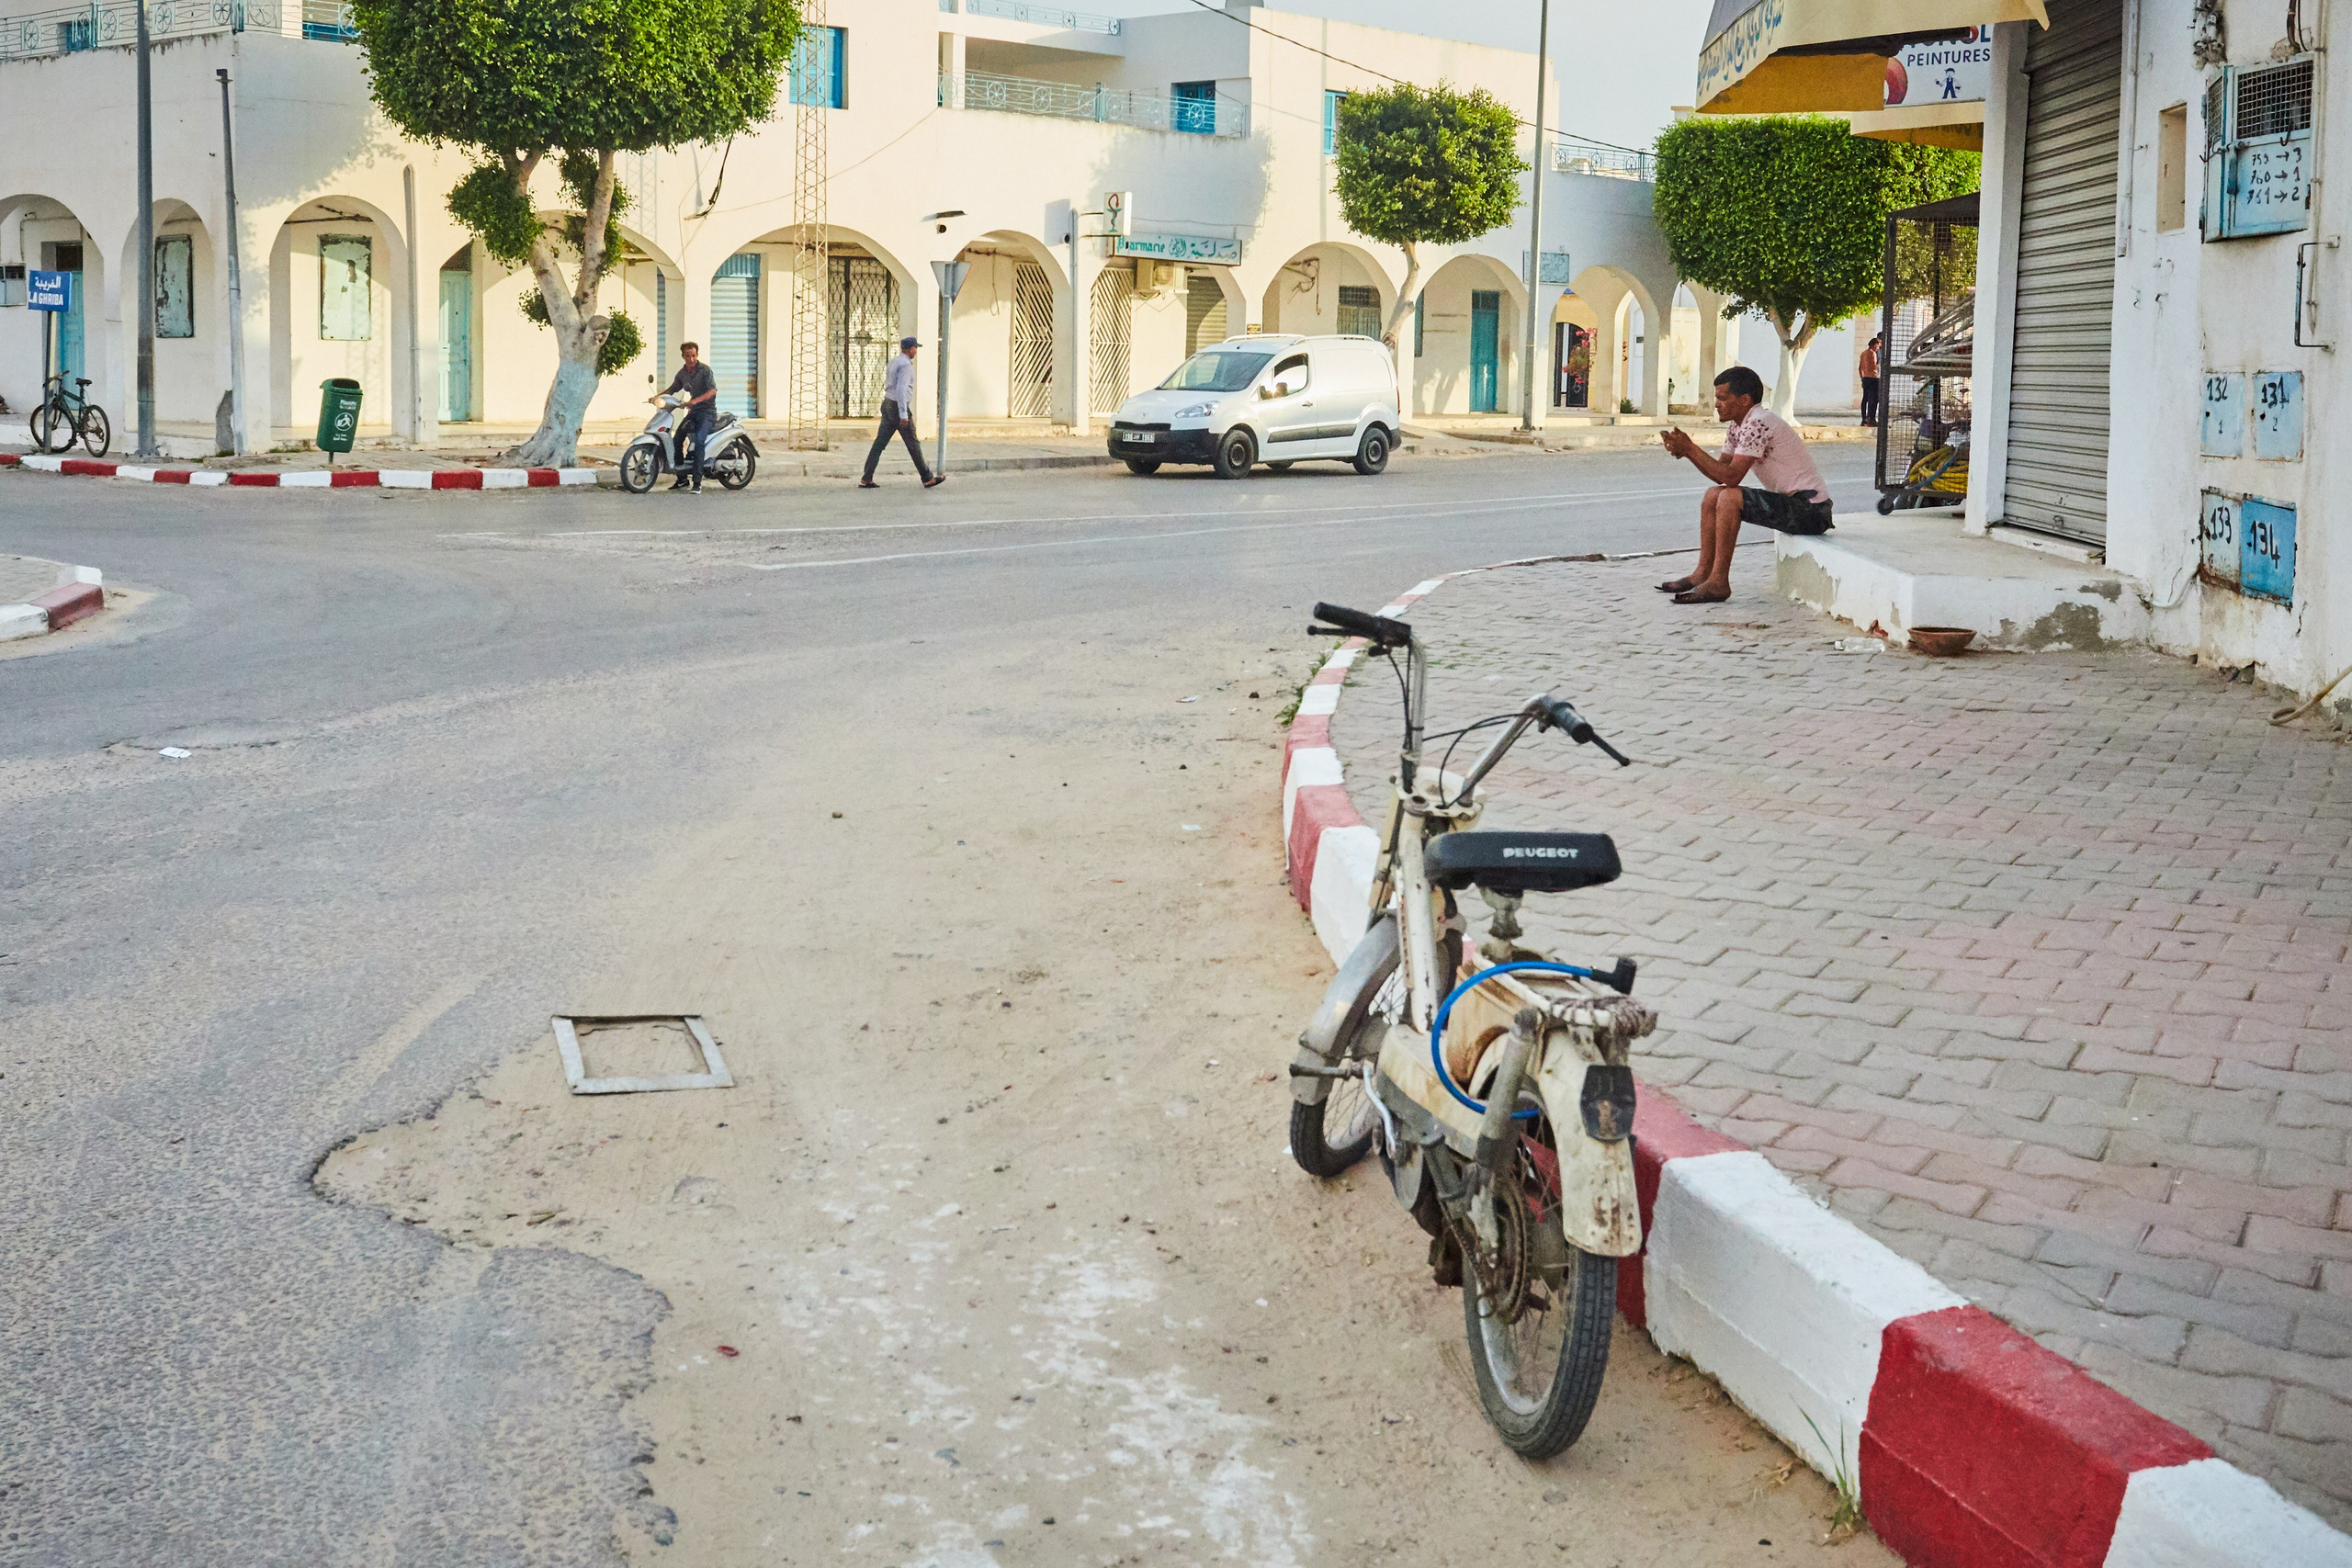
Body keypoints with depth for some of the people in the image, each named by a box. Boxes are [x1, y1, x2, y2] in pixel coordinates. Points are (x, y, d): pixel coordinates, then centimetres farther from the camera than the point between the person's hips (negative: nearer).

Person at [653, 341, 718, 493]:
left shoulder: (705, 370, -10)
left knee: (699, 440, -26)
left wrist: (696, 400, -31)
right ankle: (682, 479, 9)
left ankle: (697, 482, -28)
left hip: (707, 411, -7)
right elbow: (672, 389, 23)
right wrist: (656, 396, 6)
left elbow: (713, 390, -19)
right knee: (677, 439, -2)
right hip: (693, 412, 7)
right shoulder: (682, 373, 10)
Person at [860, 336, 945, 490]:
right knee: (913, 444, 1)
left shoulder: (893, 362, 14)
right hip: (898, 408, -9)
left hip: (887, 404, 9)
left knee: (879, 443, 4)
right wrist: (903, 415, -25)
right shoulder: (906, 365, -15)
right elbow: (901, 390, -24)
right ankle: (927, 479, 10)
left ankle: (866, 480, -1)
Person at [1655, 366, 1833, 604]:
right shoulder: (1738, 426, 9)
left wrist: (1690, 449, -19)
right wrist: (1686, 451, -3)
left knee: (1730, 498, -25)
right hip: (1790, 503, 11)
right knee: (1712, 496, 8)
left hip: (1810, 509, -11)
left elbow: (1731, 477, -26)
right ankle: (1703, 573, 7)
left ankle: (1718, 583, -21)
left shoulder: (1758, 424, -21)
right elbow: (1721, 473, 10)